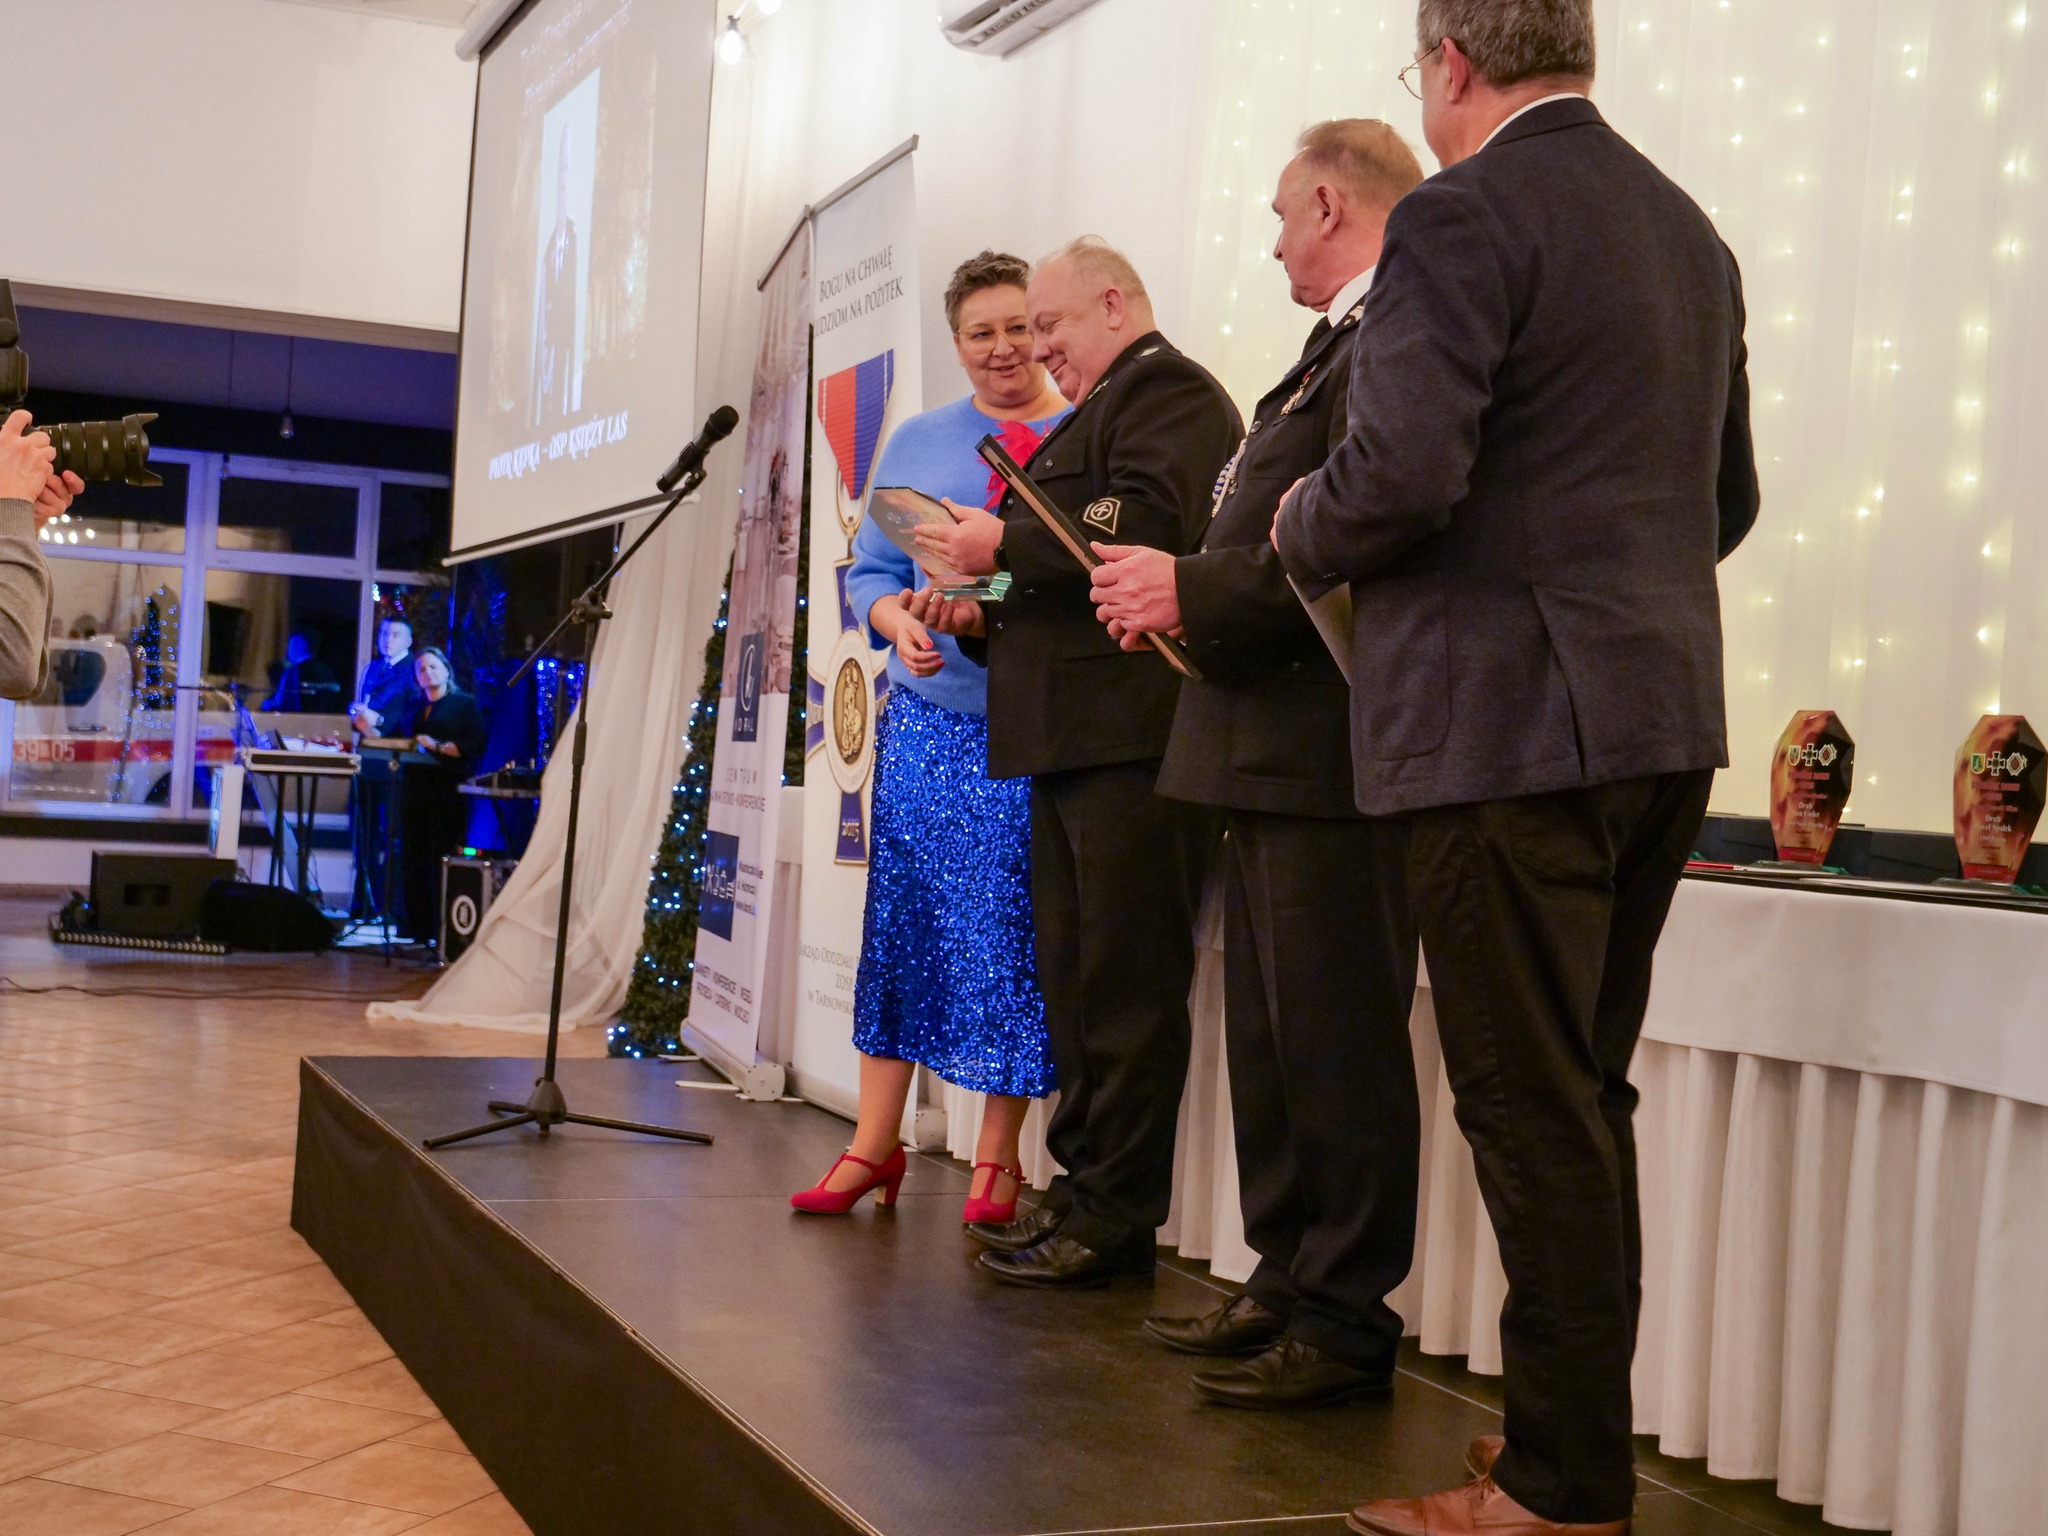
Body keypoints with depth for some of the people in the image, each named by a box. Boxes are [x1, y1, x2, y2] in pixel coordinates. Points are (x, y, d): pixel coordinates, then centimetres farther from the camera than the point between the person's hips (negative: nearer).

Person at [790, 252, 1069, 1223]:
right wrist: (900, 620, -11)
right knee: (902, 916, 3)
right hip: (927, 716, 3)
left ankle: (997, 1160, 10)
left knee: (1014, 938, 0)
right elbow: (869, 572, 10)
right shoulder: (917, 443, 12)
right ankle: (873, 1145, 11)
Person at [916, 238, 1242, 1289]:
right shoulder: (1103, 412, 26)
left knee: (1125, 981, -7)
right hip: (1075, 740, 11)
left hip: (1131, 738, -11)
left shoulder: (1165, 393, -5)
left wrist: (1005, 547, -12)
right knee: (1076, 978, 13)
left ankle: (1115, 1220, -3)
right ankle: (1082, 1189, 20)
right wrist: (990, 615, 13)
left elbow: (1142, 531, -21)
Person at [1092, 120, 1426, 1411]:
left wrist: (1197, 592, -18)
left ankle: (1348, 1326, 4)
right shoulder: (1347, 340, 19)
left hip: (1331, 755, -11)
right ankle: (1287, 1287, 26)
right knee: (1271, 1045, 16)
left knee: (1337, 1048, -4)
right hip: (1277, 754, 11)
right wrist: (1182, 595, 9)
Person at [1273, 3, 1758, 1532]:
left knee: (1533, 1108, -3)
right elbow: (1728, 495, 21)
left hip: (1510, 721, -9)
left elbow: (1398, 475, -19)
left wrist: (1304, 531, 1)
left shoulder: (1464, 217, -10)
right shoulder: (1690, 230, 16)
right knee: (1587, 1096, 15)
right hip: (1665, 722, 9)